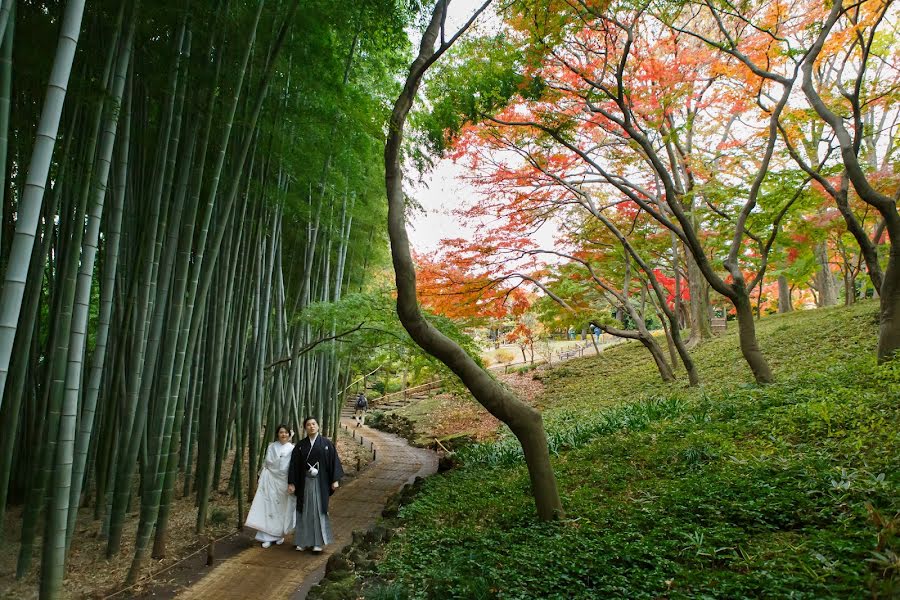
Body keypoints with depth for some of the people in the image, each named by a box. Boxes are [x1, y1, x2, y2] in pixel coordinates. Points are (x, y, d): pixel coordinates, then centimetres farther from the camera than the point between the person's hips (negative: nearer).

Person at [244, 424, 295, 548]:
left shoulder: (292, 449, -2)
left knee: (282, 509, 5)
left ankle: (280, 535, 21)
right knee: (268, 508, -2)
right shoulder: (271, 447, 3)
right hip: (270, 480, 1)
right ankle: (267, 537, 4)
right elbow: (266, 464, 7)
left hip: (285, 482, -1)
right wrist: (260, 480, 5)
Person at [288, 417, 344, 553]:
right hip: (305, 482, 2)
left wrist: (335, 480, -8)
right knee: (305, 511, 8)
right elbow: (294, 464, 3)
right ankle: (303, 541, 19)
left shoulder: (326, 443, -2)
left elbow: (334, 461, -3)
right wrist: (291, 483, -2)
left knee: (319, 510, 0)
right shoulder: (300, 446, 3)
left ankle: (318, 542, 8)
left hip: (321, 482, -2)